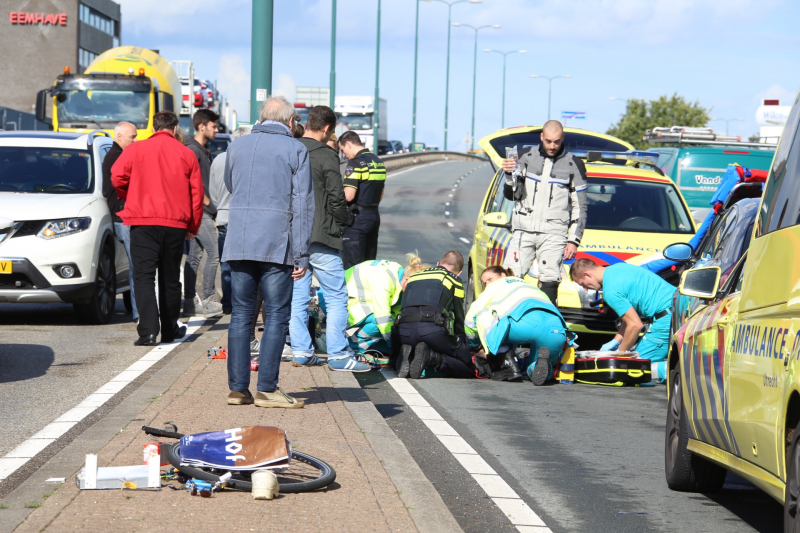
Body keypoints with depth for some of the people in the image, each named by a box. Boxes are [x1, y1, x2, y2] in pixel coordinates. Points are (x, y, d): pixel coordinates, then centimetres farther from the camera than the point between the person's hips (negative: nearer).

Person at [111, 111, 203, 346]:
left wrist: (129, 199, 14)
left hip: (143, 221, -2)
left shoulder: (136, 149, 0)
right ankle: (169, 330, 24)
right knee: (170, 278, 15)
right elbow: (196, 193, 7)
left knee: (144, 276, -6)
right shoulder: (187, 154, 6)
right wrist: (192, 227, 16)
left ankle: (148, 330, -21)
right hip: (176, 224, 2)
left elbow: (117, 177, -7)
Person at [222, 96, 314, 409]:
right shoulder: (296, 150, 0)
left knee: (241, 313, 8)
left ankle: (237, 388, 6)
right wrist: (301, 254, -4)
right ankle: (267, 388, -4)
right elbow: (302, 204, -4)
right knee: (277, 314, 0)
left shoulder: (237, 147, 12)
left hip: (238, 243, 4)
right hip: (276, 244, -4)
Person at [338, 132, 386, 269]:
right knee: (370, 264, 13)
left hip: (357, 218, -9)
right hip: (374, 215, 9)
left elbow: (348, 196, -19)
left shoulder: (355, 163, -14)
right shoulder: (378, 162, 14)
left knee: (351, 265, -5)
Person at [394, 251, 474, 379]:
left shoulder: (413, 277, 34)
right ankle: (432, 357, -21)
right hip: (433, 329, -4)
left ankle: (406, 356, -5)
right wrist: (462, 343, 35)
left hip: (404, 331, 4)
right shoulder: (454, 280, 21)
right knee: (469, 368, 5)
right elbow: (459, 318, 22)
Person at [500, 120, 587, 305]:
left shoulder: (573, 165, 5)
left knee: (549, 282, -8)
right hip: (523, 231, 2)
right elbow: (511, 195, 12)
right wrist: (510, 176, -9)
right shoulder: (528, 158, 9)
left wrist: (574, 240, 1)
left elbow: (580, 206, 7)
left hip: (553, 234, -2)